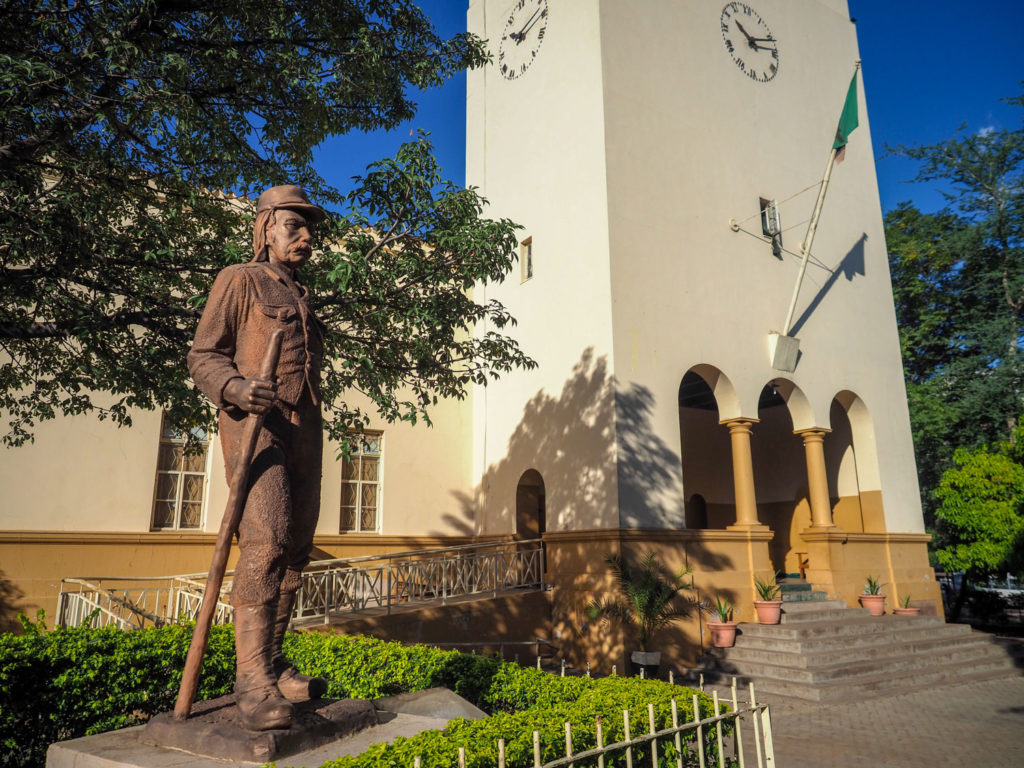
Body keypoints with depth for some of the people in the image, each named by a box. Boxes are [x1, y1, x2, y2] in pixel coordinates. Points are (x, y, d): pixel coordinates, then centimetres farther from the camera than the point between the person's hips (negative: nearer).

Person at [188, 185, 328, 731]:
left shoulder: (303, 299, 25)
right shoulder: (240, 280, 5)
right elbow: (203, 356, -2)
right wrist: (235, 387, -23)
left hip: (303, 428, 8)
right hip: (253, 421, -7)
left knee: (295, 549, 5)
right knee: (266, 541, -20)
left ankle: (269, 664, 14)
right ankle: (253, 680, -16)